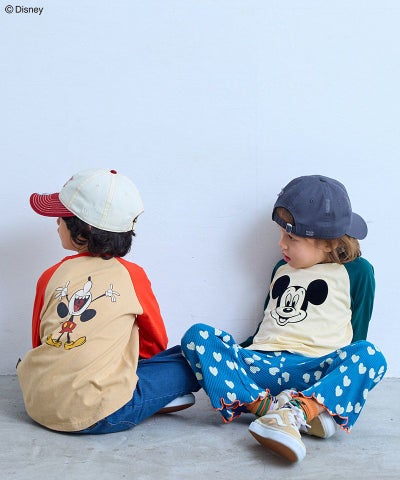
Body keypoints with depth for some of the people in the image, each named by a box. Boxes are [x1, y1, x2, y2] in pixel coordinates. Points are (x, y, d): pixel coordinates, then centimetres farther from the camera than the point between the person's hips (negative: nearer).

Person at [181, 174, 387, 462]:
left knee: (369, 357, -33)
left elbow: (357, 335, 11)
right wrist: (232, 354, 20)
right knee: (197, 336, -20)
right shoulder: (282, 269, 24)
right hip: (261, 364, 4)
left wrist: (349, 372, -1)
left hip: (316, 371, -4)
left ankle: (293, 411, -49)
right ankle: (279, 408, -37)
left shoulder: (356, 271, 10)